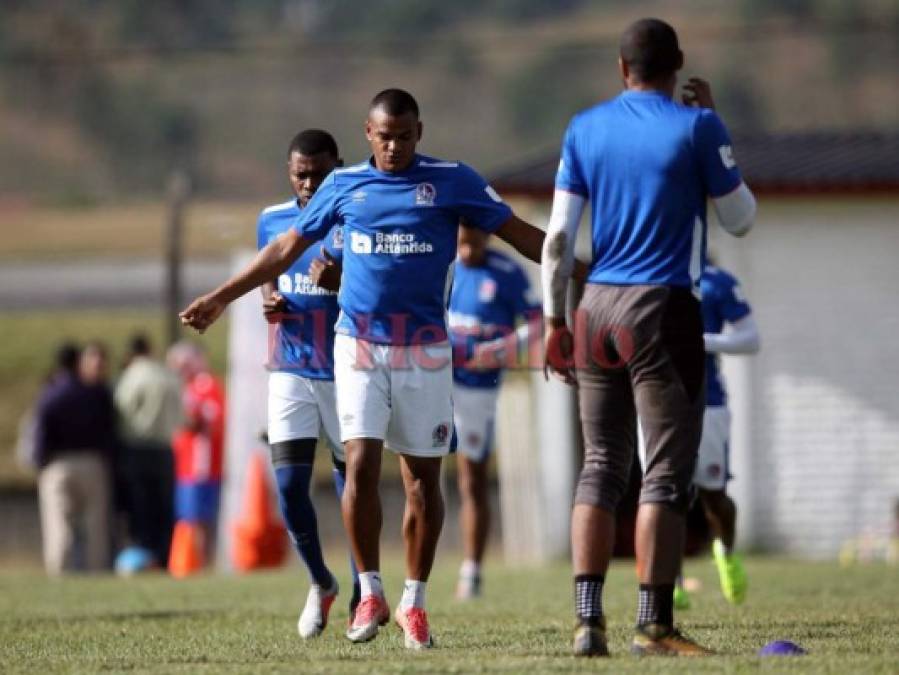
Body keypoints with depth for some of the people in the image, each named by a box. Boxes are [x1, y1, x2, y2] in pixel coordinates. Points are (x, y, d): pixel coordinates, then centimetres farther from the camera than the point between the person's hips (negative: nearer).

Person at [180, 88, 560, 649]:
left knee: (424, 477, 3)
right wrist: (221, 298, 16)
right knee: (362, 465, -12)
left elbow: (519, 233, 2)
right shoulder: (344, 184, 6)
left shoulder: (451, 181, 0)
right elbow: (287, 249, 14)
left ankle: (414, 603, 14)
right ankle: (371, 594, 0)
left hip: (425, 351, 0)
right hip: (360, 346, 0)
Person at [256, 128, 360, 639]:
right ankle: (320, 583, 17)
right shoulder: (272, 221, 8)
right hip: (290, 371, 3)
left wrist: (340, 282, -26)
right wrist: (269, 302, 0)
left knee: (352, 483, 2)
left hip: (347, 373, -3)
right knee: (290, 484, -5)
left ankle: (360, 596, 15)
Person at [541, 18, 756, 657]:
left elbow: (558, 237, 5)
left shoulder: (586, 128, 7)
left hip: (599, 311, 4)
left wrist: (556, 320, 13)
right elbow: (741, 219, 5)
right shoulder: (696, 127, -5)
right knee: (667, 473, -1)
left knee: (601, 466, 9)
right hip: (664, 311, -4)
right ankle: (654, 624, -5)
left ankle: (588, 620, 2)